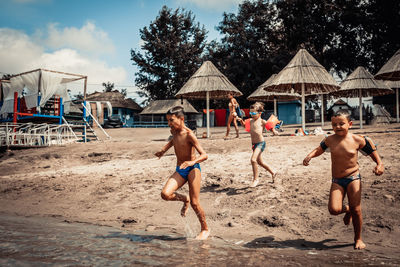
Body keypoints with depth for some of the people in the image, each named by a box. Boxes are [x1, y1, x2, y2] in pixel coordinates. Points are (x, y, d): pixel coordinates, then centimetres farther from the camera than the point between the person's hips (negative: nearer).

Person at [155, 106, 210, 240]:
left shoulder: (189, 134, -17)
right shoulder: (174, 131, 3)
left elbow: (204, 155, -22)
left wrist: (192, 162, -40)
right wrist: (164, 150, 20)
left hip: (193, 169, -6)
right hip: (179, 170, 6)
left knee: (195, 203, -4)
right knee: (165, 194, -17)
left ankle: (205, 229, 19)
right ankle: (184, 199, 15)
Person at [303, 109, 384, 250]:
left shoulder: (357, 140, -7)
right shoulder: (330, 140, 0)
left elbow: (372, 151, 7)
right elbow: (319, 149, 19)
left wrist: (379, 163, -9)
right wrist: (309, 156, 2)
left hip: (353, 178, -2)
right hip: (337, 180, 2)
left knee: (356, 210, -3)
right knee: (334, 209, -14)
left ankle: (358, 238, 23)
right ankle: (347, 210, 25)